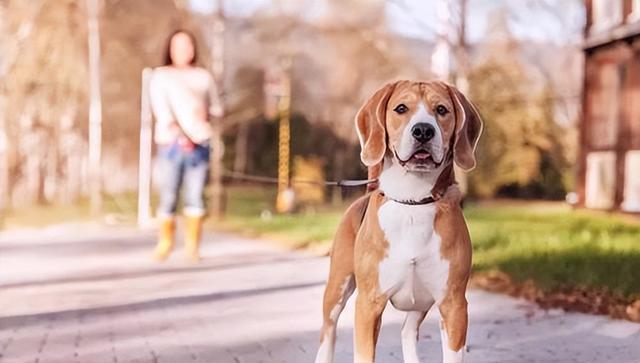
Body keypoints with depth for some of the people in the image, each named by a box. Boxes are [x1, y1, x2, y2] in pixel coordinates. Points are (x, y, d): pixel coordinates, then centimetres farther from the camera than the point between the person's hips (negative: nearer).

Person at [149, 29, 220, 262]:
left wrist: (202, 118, 1)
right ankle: (165, 242, 16)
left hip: (199, 145, 2)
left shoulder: (203, 77, 15)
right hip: (171, 144, -2)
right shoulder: (160, 76, 6)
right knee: (168, 198, -2)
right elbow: (161, 109, -7)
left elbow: (214, 107, 23)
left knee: (195, 197, -4)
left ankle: (192, 246, 2)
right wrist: (178, 134, -21)